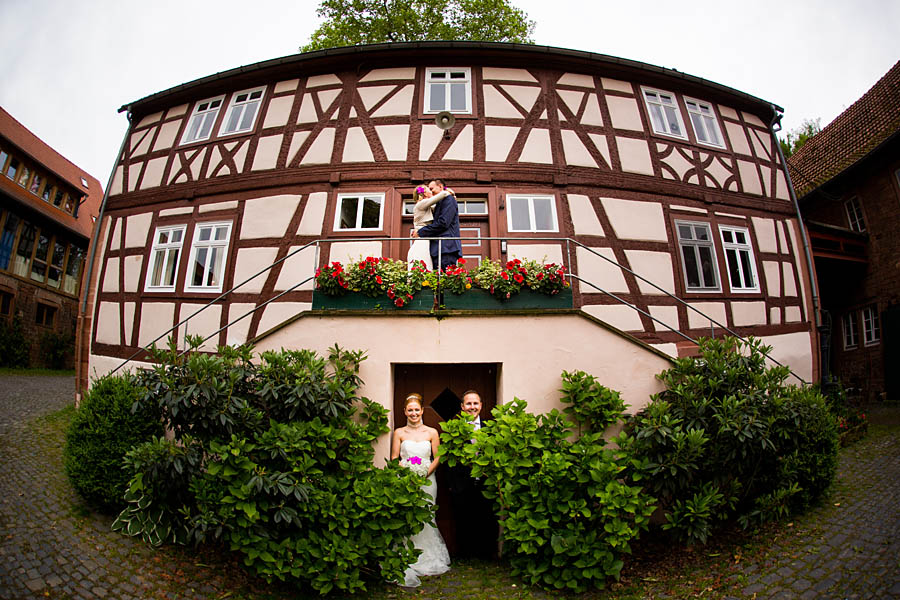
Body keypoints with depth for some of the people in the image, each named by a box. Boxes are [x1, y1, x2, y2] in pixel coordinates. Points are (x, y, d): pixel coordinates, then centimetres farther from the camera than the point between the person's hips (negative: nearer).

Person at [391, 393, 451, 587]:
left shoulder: (432, 432, 4)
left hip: (427, 480, 0)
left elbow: (437, 457, 4)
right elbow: (394, 458, 3)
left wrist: (426, 473, -11)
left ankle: (427, 558, 18)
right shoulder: (399, 433, 5)